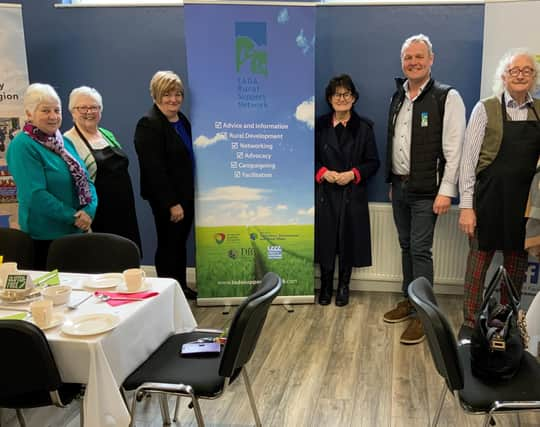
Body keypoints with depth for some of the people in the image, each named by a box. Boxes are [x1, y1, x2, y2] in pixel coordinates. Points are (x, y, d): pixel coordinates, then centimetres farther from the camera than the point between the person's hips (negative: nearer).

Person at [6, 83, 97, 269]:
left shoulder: (65, 142, 11)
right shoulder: (22, 146, -12)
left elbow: (85, 181, 8)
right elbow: (35, 194, -20)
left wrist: (89, 211, -11)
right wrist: (73, 216, -17)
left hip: (78, 231, 7)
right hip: (46, 236, -7)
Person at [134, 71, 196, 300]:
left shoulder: (182, 120, 11)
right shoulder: (149, 124, -16)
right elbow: (154, 169, -21)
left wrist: (186, 198, 14)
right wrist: (172, 203, -22)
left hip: (186, 195, 8)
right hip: (167, 199, -8)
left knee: (180, 242, 17)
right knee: (168, 245, 3)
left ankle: (181, 287, 30)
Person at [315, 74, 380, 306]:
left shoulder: (364, 127, 1)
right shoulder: (320, 125, 3)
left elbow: (373, 162, 2)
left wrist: (353, 174, -14)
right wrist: (323, 172, -12)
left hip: (353, 195, 0)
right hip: (325, 193, 1)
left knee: (348, 241, 5)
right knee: (325, 241, 4)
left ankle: (343, 286, 24)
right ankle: (326, 285, 23)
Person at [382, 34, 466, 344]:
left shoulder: (447, 98, -8)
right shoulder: (398, 98, 12)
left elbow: (454, 148, -13)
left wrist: (446, 191, -17)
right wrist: (393, 183, 14)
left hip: (426, 190, -6)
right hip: (400, 187, 6)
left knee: (421, 249, -5)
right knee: (406, 246, 14)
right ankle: (409, 301, 27)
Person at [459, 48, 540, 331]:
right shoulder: (486, 109, -4)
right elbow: (468, 159, -7)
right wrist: (466, 205, -13)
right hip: (490, 198, -4)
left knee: (517, 262, 12)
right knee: (480, 258, 4)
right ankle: (469, 322, 16)